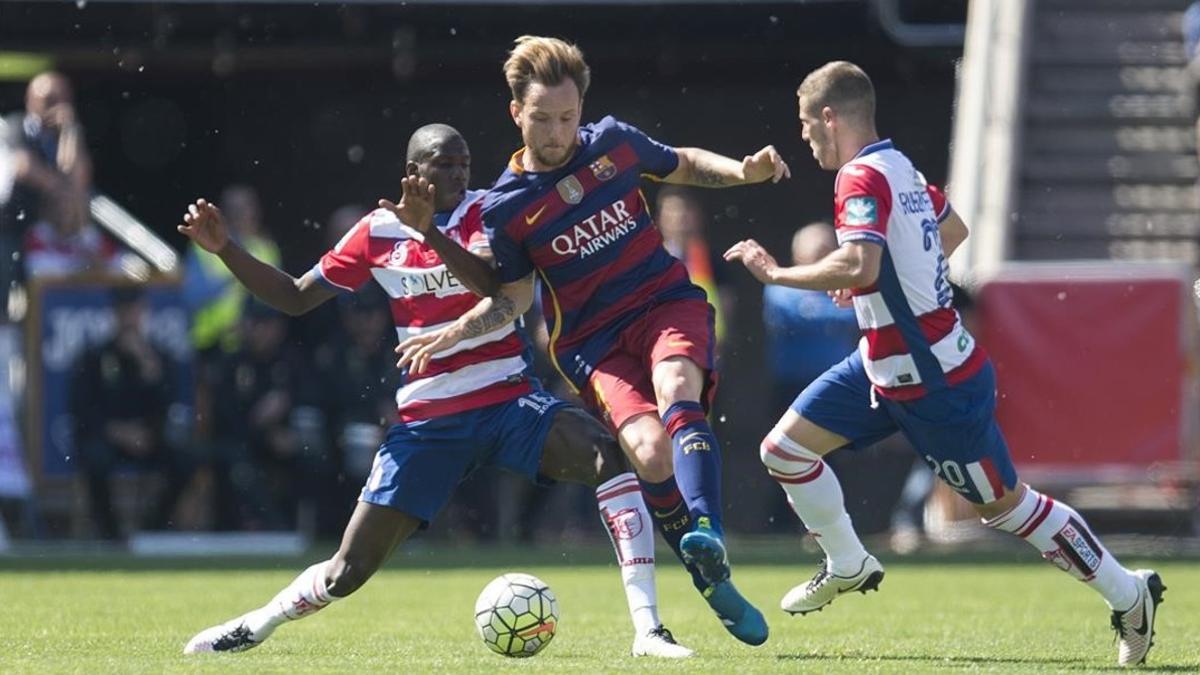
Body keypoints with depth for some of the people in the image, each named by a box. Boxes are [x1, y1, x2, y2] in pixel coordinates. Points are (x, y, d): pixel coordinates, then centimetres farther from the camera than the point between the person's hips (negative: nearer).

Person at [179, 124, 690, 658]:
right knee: (348, 570, -2)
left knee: (606, 455, -30)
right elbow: (296, 298, 12)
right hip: (427, 419, 1)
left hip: (508, 399, -1)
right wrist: (224, 249, 1)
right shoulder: (378, 232, 3)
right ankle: (254, 626, 28)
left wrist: (432, 235, -36)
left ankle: (648, 630, -29)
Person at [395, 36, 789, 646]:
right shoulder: (504, 207, -3)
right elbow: (513, 297, 8)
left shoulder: (613, 143, 1)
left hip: (668, 303, 1)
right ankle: (716, 587, -12)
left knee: (676, 390, -34)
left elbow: (684, 165, 19)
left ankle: (707, 536, -53)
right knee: (651, 453, -25)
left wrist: (745, 172, 2)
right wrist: (451, 334, -6)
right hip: (592, 342, -1)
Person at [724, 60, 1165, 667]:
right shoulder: (900, 167, 7)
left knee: (1005, 504, 3)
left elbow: (858, 264, -39)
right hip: (884, 367, 9)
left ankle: (1129, 595, 15)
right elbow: (953, 229, 24)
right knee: (784, 449, 7)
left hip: (937, 385, -9)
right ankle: (849, 566, 26)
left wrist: (775, 273, -28)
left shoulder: (861, 179, -23)